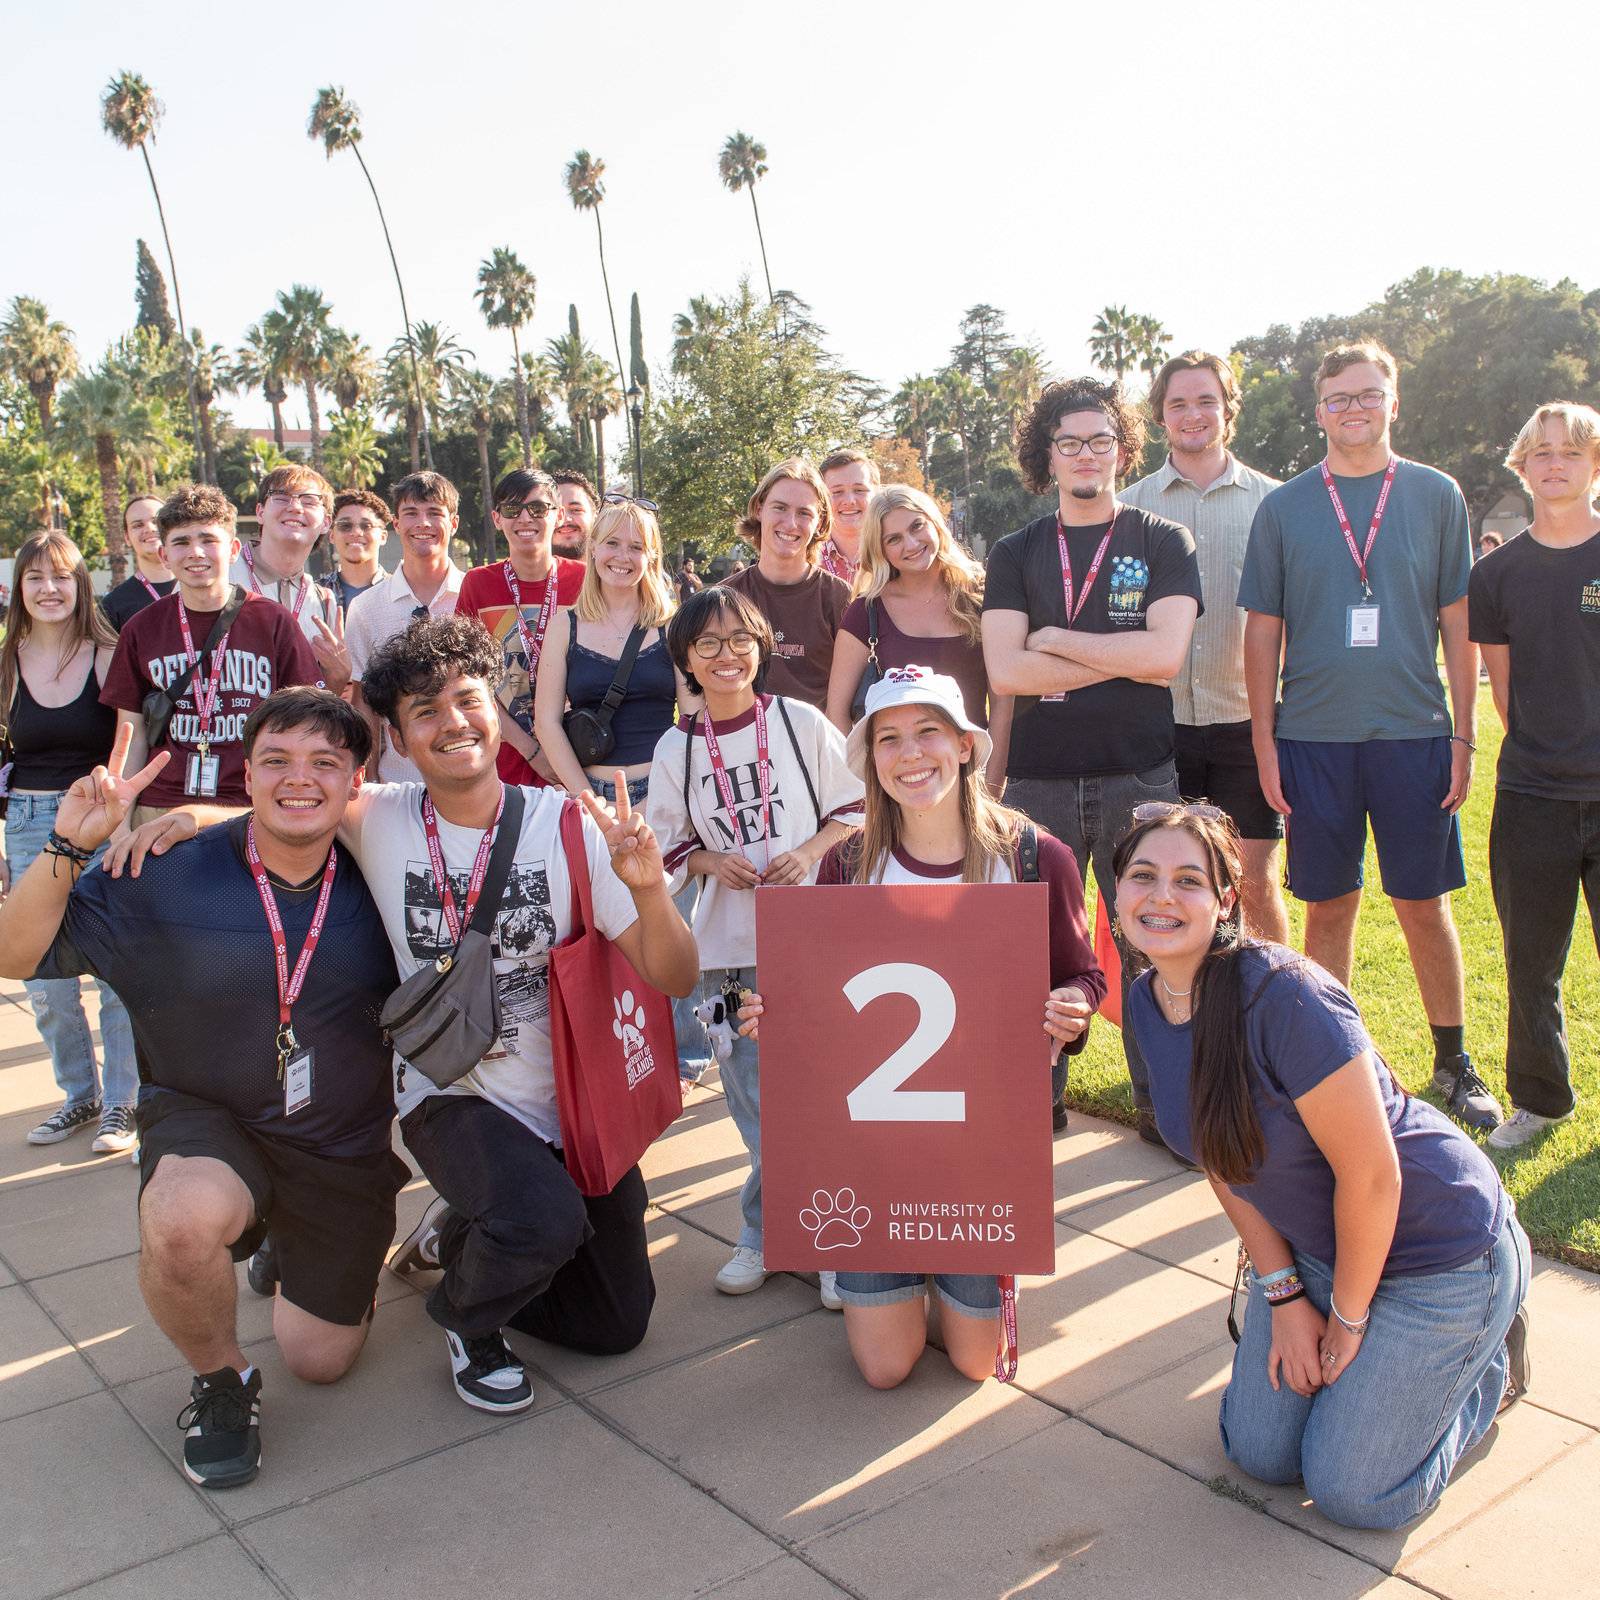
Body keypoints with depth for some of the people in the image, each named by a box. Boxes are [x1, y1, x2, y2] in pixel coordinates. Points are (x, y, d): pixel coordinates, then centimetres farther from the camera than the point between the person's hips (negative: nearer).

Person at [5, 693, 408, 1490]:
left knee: (321, 1359, 12)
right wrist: (68, 846, -26)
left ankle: (289, 1250, 48)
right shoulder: (169, 875, -15)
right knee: (183, 1223, -38)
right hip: (207, 1122, -2)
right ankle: (220, 1380, -3)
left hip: (345, 1146, 2)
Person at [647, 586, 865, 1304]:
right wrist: (711, 862, -7)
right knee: (756, 1102, 8)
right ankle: (768, 1234, 25)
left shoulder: (803, 723, -2)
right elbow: (667, 844, 12)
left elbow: (854, 807, 5)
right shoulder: (676, 749, 4)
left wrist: (810, 851, -11)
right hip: (729, 942, 2)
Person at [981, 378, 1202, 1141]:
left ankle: (1162, 1101, 16)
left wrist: (1053, 640, -7)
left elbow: (1167, 653, -11)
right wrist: (1121, 661, -7)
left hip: (1139, 777, -1)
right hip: (1039, 781, 2)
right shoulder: (1016, 554, 9)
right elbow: (1004, 672, -5)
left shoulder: (1163, 542, 5)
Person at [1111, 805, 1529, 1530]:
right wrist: (1283, 1294, -1)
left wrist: (1348, 1320, -12)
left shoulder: (1283, 995, -33)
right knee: (1260, 1452, 11)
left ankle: (1491, 1360, 24)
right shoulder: (1147, 1002, -8)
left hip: (1430, 1248, -7)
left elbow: (1371, 1175, -26)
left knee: (1353, 1490, 2)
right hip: (1312, 1245, 7)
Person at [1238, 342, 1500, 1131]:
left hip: (1413, 734, 0)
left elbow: (1458, 622, 5)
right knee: (1328, 907, 7)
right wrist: (1263, 743, 0)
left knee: (1424, 905, 5)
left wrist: (1463, 735, 0)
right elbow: (1262, 631, 6)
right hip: (1313, 736, 0)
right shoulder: (1283, 508, 5)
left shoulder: (1436, 496, 5)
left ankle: (1453, 1060, 21)